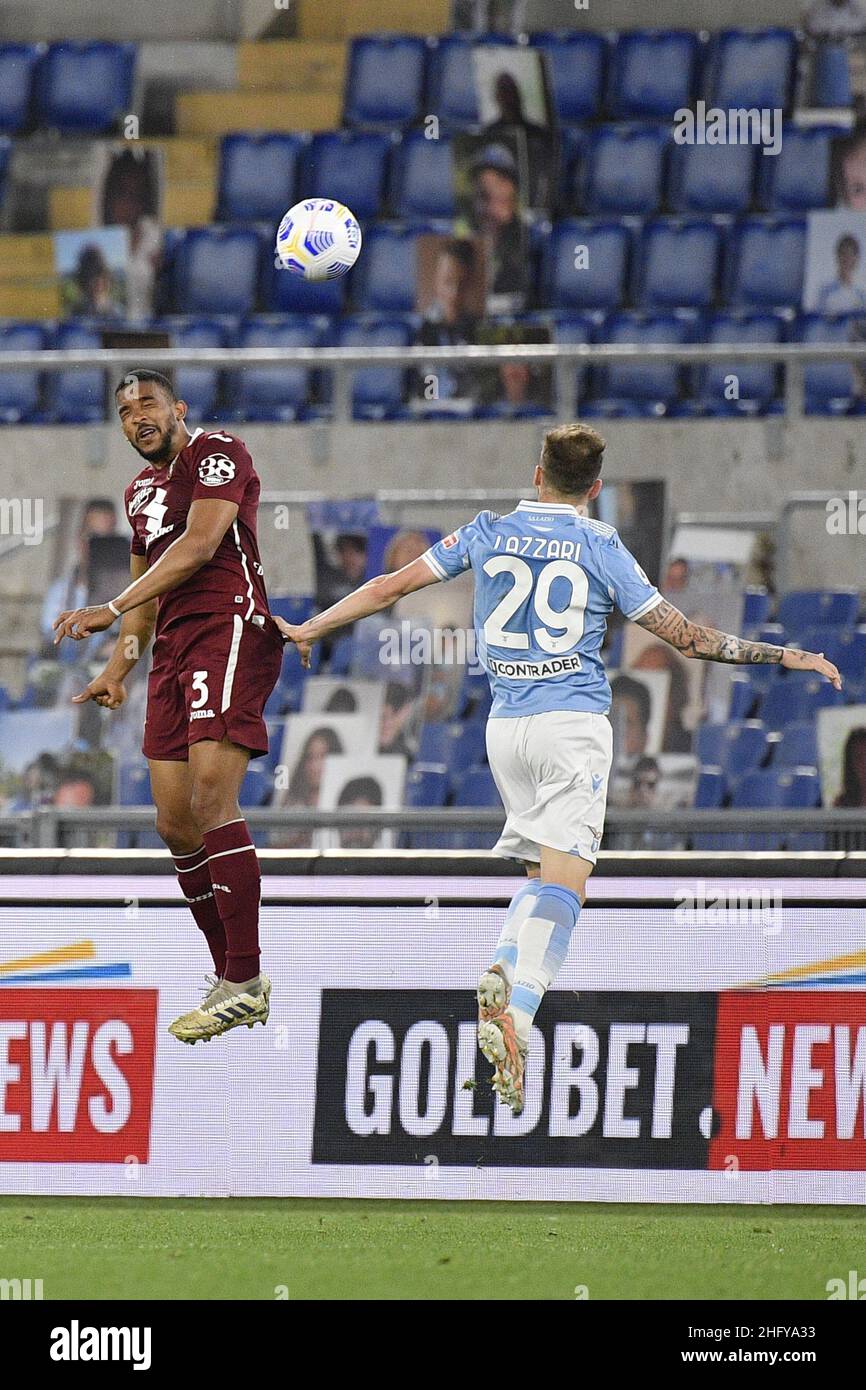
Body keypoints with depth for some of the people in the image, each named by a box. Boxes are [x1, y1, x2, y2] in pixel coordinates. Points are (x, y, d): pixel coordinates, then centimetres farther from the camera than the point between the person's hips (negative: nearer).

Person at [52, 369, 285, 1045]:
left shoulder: (217, 452, -3)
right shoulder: (142, 489, 23)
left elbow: (200, 543, -16)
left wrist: (114, 609, -20)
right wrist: (120, 666, 24)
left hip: (230, 630, -9)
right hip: (174, 651, 9)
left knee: (212, 800, -22)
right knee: (176, 824, 4)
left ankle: (246, 980, -23)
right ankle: (233, 983, 12)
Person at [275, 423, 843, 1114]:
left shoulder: (489, 533, 8)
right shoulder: (600, 547, 1)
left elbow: (390, 586, 11)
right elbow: (685, 635, 1)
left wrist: (309, 629, 25)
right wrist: (789, 656, 8)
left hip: (505, 724, 4)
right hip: (575, 721, -4)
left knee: (542, 870, 17)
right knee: (564, 878, -14)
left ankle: (506, 966, -10)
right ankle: (517, 1005, -35)